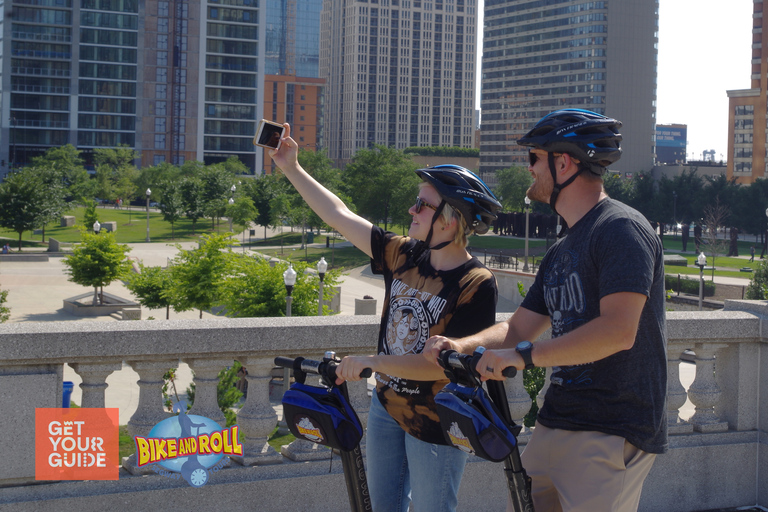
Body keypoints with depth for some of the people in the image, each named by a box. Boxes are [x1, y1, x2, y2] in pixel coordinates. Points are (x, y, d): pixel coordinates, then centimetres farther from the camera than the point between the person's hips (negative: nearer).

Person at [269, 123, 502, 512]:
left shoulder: (475, 284, -21)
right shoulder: (404, 255, -3)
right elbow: (339, 215, 4)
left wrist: (372, 361, -25)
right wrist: (292, 169, 4)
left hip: (434, 425, -6)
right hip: (386, 406, 6)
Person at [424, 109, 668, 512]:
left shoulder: (621, 229, -12)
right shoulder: (561, 252, 18)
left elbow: (618, 331, -24)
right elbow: (518, 328, 18)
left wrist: (523, 356, -24)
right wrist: (460, 345, -1)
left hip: (611, 434, -9)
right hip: (554, 426, 9)